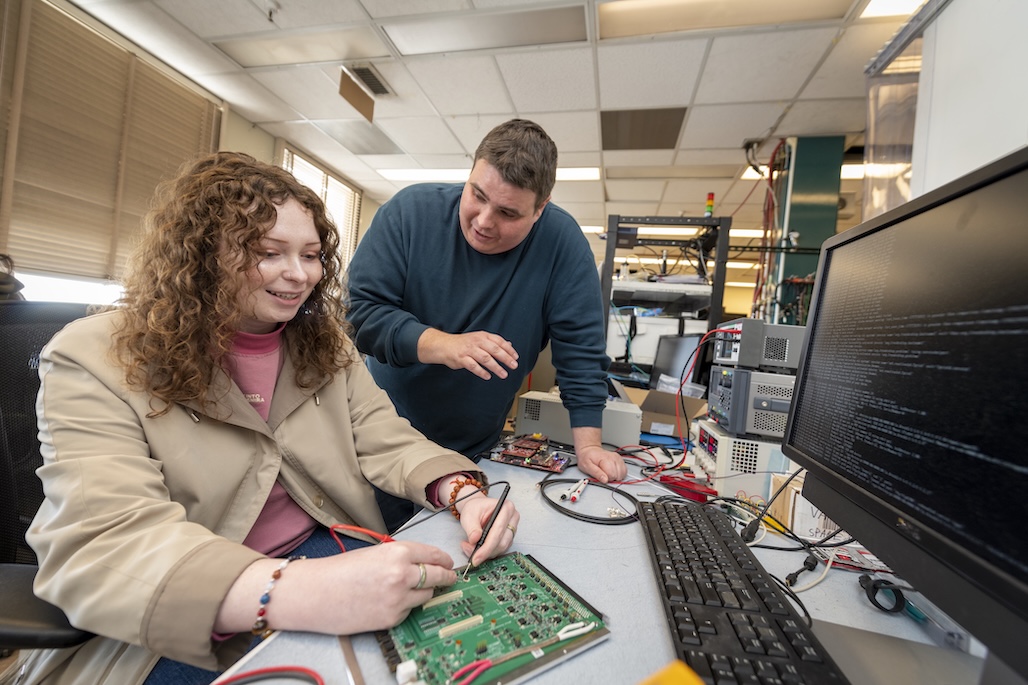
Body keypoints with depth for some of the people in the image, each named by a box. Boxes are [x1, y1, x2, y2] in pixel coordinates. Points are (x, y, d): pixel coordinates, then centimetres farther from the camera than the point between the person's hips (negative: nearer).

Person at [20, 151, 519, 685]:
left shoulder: (324, 346, 3)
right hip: (163, 630, -2)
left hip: (323, 550, 3)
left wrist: (463, 494, -23)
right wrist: (293, 592, -41)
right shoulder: (95, 362, -12)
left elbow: (387, 442, -3)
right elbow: (101, 545, -25)